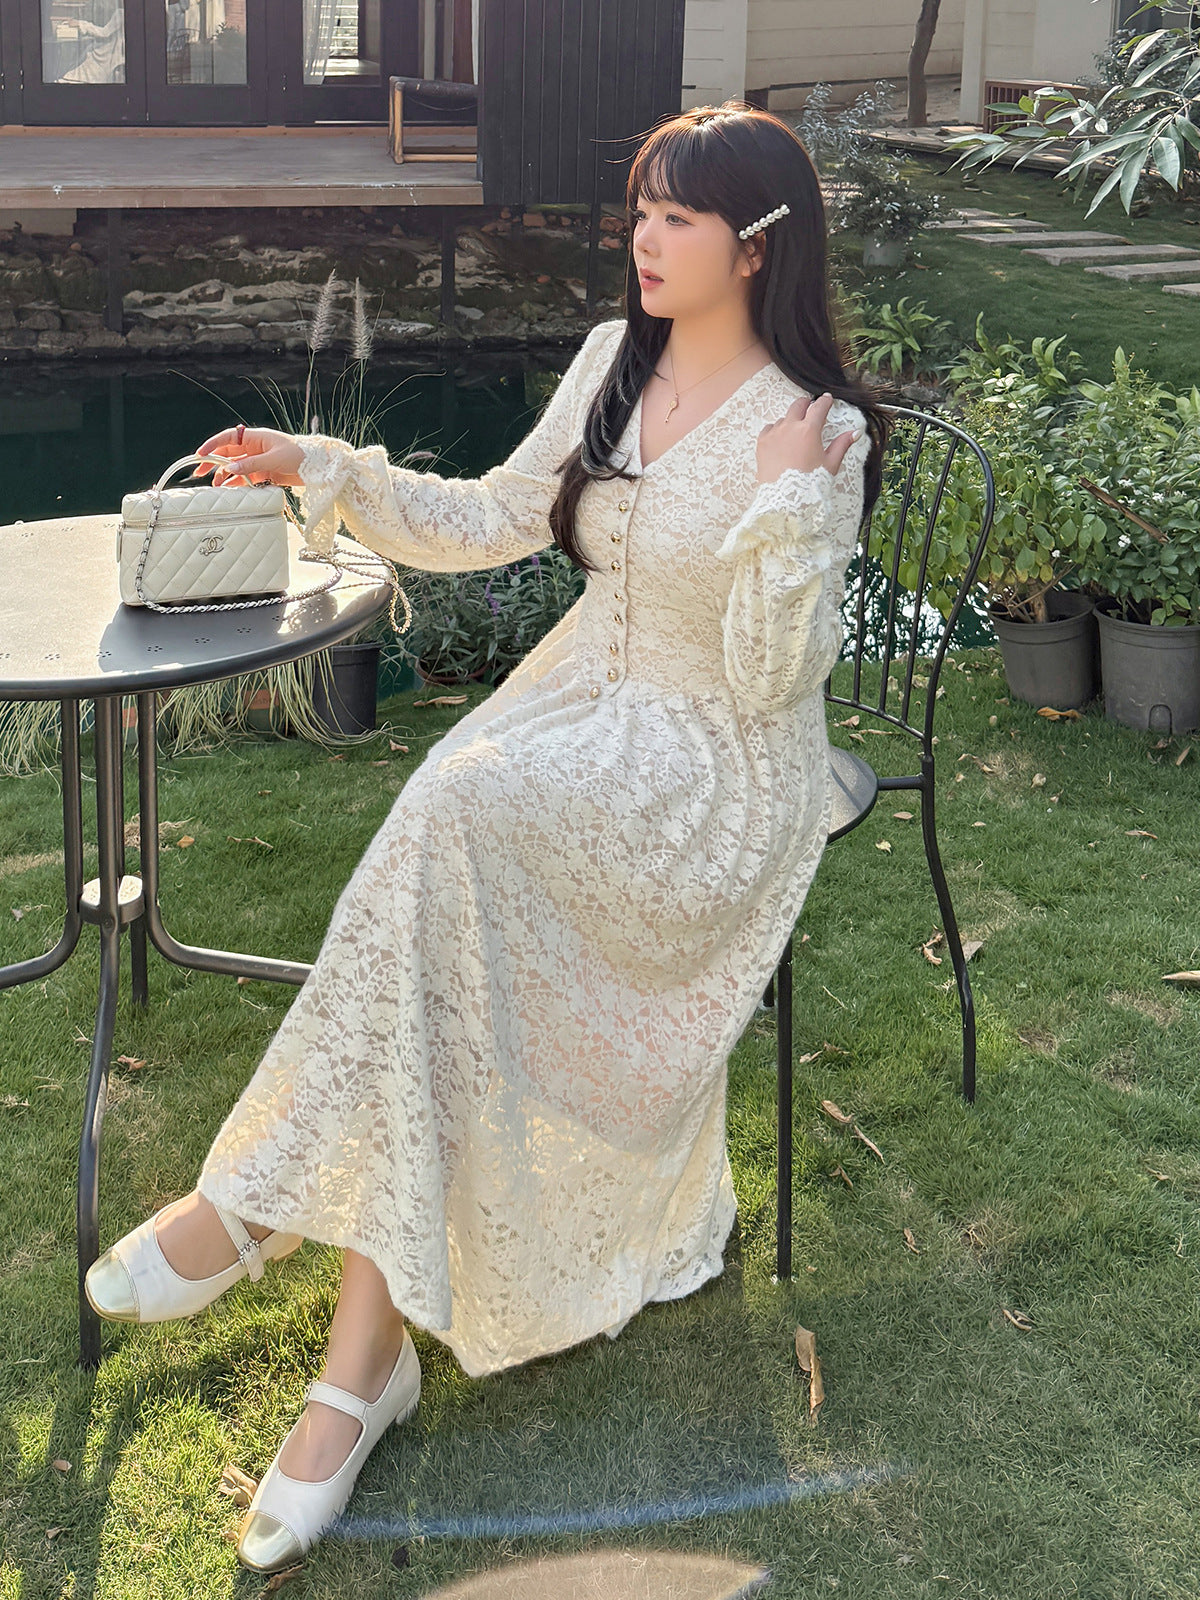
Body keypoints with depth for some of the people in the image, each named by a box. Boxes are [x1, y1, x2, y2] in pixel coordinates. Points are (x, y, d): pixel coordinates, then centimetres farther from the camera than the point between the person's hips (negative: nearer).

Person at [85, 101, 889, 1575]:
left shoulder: (818, 432, -11)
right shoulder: (614, 361, 7)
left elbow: (769, 681, -14)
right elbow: (494, 521, 13)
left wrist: (785, 508, -27)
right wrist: (323, 469, 4)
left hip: (717, 765, -5)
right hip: (580, 703, 6)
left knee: (456, 810, -34)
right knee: (441, 956, -24)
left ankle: (258, 1196, -23)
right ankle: (365, 1353, -21)